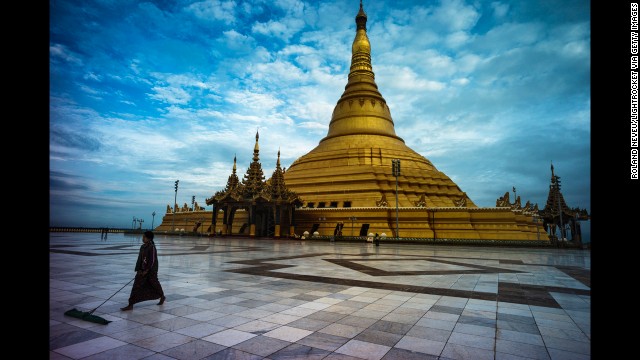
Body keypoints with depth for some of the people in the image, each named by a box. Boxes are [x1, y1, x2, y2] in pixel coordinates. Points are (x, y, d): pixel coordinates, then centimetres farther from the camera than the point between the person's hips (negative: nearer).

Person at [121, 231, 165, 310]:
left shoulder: (152, 247, -17)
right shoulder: (142, 247, 5)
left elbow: (152, 260, -18)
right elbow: (139, 259, 8)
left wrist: (146, 270, -16)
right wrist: (138, 269, 1)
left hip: (151, 271, -7)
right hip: (142, 270, 7)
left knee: (154, 284, 11)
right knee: (136, 286, 1)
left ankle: (162, 297, 35)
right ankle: (130, 305, 5)